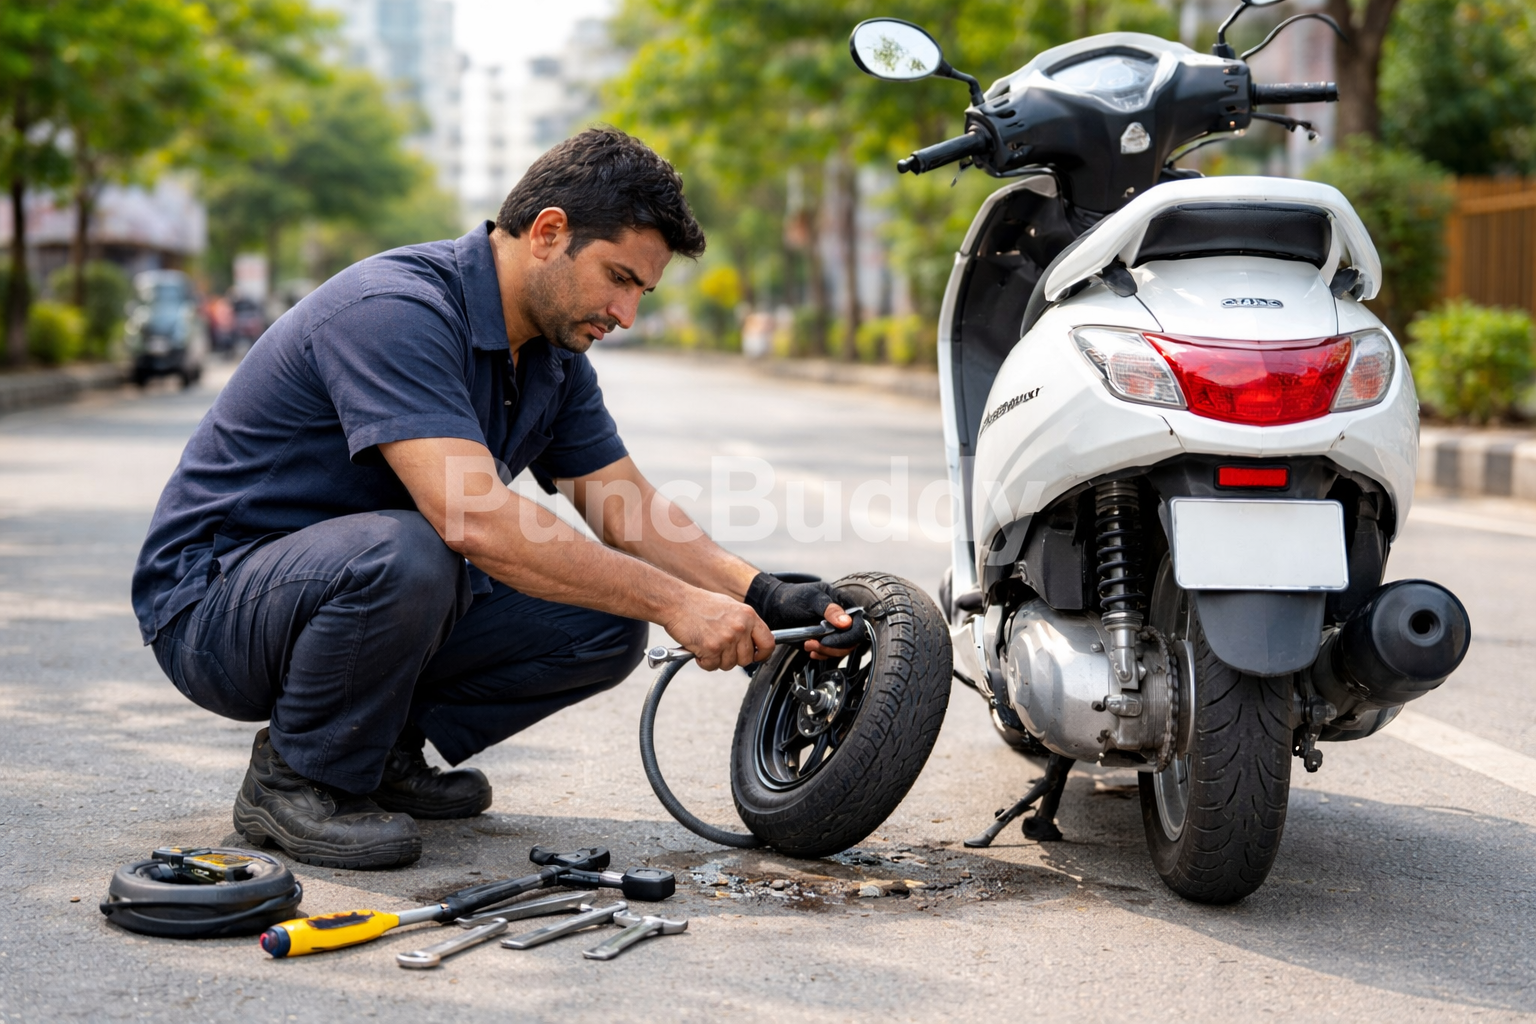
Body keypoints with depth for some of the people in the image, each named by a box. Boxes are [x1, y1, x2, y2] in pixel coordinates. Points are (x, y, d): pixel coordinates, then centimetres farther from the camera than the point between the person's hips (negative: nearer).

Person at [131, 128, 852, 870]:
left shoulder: (553, 355, 3)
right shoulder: (393, 312, -27)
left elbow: (628, 512, 4)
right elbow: (476, 521, -37)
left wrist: (761, 596, -12)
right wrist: (675, 602, -34)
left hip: (365, 587, 8)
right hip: (213, 599, -8)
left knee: (604, 625, -7)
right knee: (404, 555, -39)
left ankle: (383, 750, 8)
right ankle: (297, 776, -12)